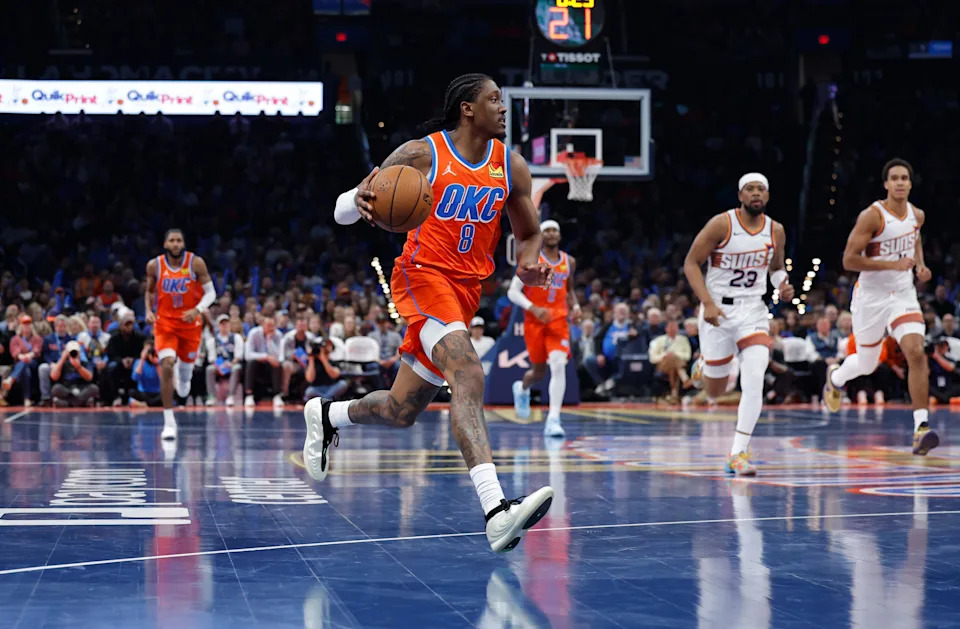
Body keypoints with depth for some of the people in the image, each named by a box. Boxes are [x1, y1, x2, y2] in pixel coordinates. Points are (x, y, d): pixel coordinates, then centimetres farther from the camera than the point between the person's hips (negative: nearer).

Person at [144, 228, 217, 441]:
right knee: (166, 366, -18)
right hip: (165, 322, -1)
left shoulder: (196, 263, -11)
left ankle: (184, 377, 58)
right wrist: (149, 311, -6)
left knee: (187, 363, 14)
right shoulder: (154, 265, -6)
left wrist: (198, 310, -24)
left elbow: (210, 292, -6)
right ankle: (169, 422, -13)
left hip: (190, 322, 1)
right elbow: (150, 291, 12)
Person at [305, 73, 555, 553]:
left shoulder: (510, 165, 7)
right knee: (468, 375, -31)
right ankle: (495, 510, -43)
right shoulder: (421, 154, -6)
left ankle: (326, 416, 45)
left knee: (401, 411, 12)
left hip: (466, 290, 6)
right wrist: (362, 199, -28)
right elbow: (342, 211, -2)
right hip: (423, 276, -6)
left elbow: (529, 234, 18)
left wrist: (529, 265, -6)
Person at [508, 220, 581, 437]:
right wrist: (533, 309, -23)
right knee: (538, 371, 8)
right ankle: (522, 388, 47)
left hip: (558, 321, 2)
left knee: (559, 365, -19)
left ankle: (553, 419, -21)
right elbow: (513, 292, -9)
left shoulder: (569, 262, 7)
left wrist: (575, 306, 4)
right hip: (534, 321, -2)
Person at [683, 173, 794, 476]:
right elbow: (691, 263, -10)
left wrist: (783, 285, -4)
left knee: (754, 380, -20)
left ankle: (738, 453, -16)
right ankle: (704, 365, 48)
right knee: (714, 392, 8)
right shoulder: (721, 224, -12)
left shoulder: (776, 231, 1)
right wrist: (708, 303, -21)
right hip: (718, 310, -2)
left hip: (752, 309, 2)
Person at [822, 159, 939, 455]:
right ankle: (836, 378, 51)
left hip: (903, 295, 3)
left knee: (917, 354, -18)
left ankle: (921, 427, -19)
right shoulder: (872, 216, -17)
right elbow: (849, 259, -20)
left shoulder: (917, 215, 1)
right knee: (866, 363, 13)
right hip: (871, 296, -3)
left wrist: (920, 265, 5)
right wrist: (894, 264, -25)